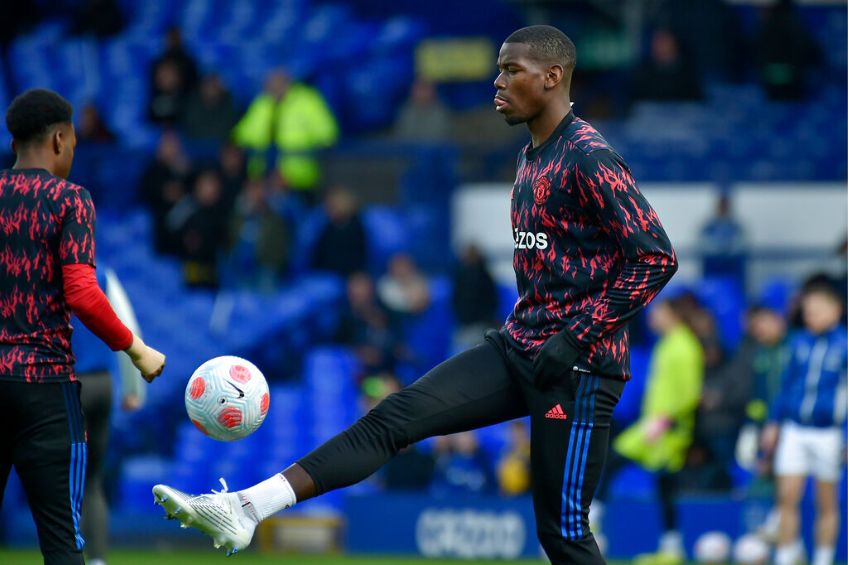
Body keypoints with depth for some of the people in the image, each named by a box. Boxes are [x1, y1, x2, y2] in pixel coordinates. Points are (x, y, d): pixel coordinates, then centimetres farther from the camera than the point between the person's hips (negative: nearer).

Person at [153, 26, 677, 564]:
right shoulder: (532, 156, 14)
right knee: (395, 417, -4)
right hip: (517, 351, 8)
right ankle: (245, 510, -11)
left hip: (576, 368, -8)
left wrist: (577, 339, -20)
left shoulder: (589, 159, -15)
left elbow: (657, 257, -20)